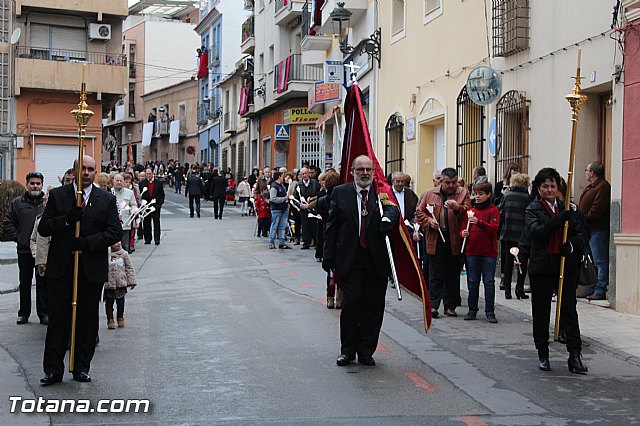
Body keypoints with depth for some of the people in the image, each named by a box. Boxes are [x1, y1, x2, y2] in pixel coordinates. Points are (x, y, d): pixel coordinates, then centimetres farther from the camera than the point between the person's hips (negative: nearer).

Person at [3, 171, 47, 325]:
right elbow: (8, 223, 10)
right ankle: (23, 313, 18)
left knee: (43, 283, 4)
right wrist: (18, 238, 0)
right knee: (25, 283, 10)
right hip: (24, 249, 2)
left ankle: (44, 313, 11)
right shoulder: (17, 203, 7)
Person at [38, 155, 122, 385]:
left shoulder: (107, 199, 6)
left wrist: (88, 242, -14)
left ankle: (82, 367, 17)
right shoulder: (57, 195, 5)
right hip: (60, 268, 0)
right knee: (58, 319, 1)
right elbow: (43, 228, 1)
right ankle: (53, 369, 7)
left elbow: (115, 232, -1)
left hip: (92, 269, 1)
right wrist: (67, 220, -17)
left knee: (87, 319, 7)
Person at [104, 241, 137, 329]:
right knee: (109, 302, 6)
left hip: (121, 283, 2)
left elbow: (129, 268, 7)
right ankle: (110, 320, 19)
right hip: (109, 284, -2)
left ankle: (120, 318, 27)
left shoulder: (124, 254, 1)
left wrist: (132, 281, 5)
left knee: (120, 302, 10)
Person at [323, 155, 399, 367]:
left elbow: (393, 209, -15)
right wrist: (328, 257, 2)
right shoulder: (340, 192, 6)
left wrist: (388, 217, -39)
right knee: (351, 303, -4)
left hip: (377, 261, 1)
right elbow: (332, 227, 6)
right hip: (350, 260, -1)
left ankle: (366, 351, 18)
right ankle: (347, 350, 12)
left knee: (374, 307, 5)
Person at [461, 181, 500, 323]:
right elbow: (464, 227, 16)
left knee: (489, 282, 0)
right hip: (472, 251, 4)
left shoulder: (493, 210, -1)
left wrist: (478, 222, -26)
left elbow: (493, 228, -13)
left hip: (489, 252, -4)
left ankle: (490, 311, 5)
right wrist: (463, 233, -7)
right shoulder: (471, 210, 10)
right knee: (473, 282, 9)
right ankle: (472, 310, 18)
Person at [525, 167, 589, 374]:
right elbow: (537, 231, -16)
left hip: (566, 266, 1)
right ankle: (543, 355, 19)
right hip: (541, 267, -1)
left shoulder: (569, 208, 9)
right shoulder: (533, 209, 2)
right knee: (541, 312, 7)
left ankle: (575, 356, 0)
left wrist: (571, 245, -15)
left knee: (569, 310, -2)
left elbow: (583, 233, 5)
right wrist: (560, 218, -24)